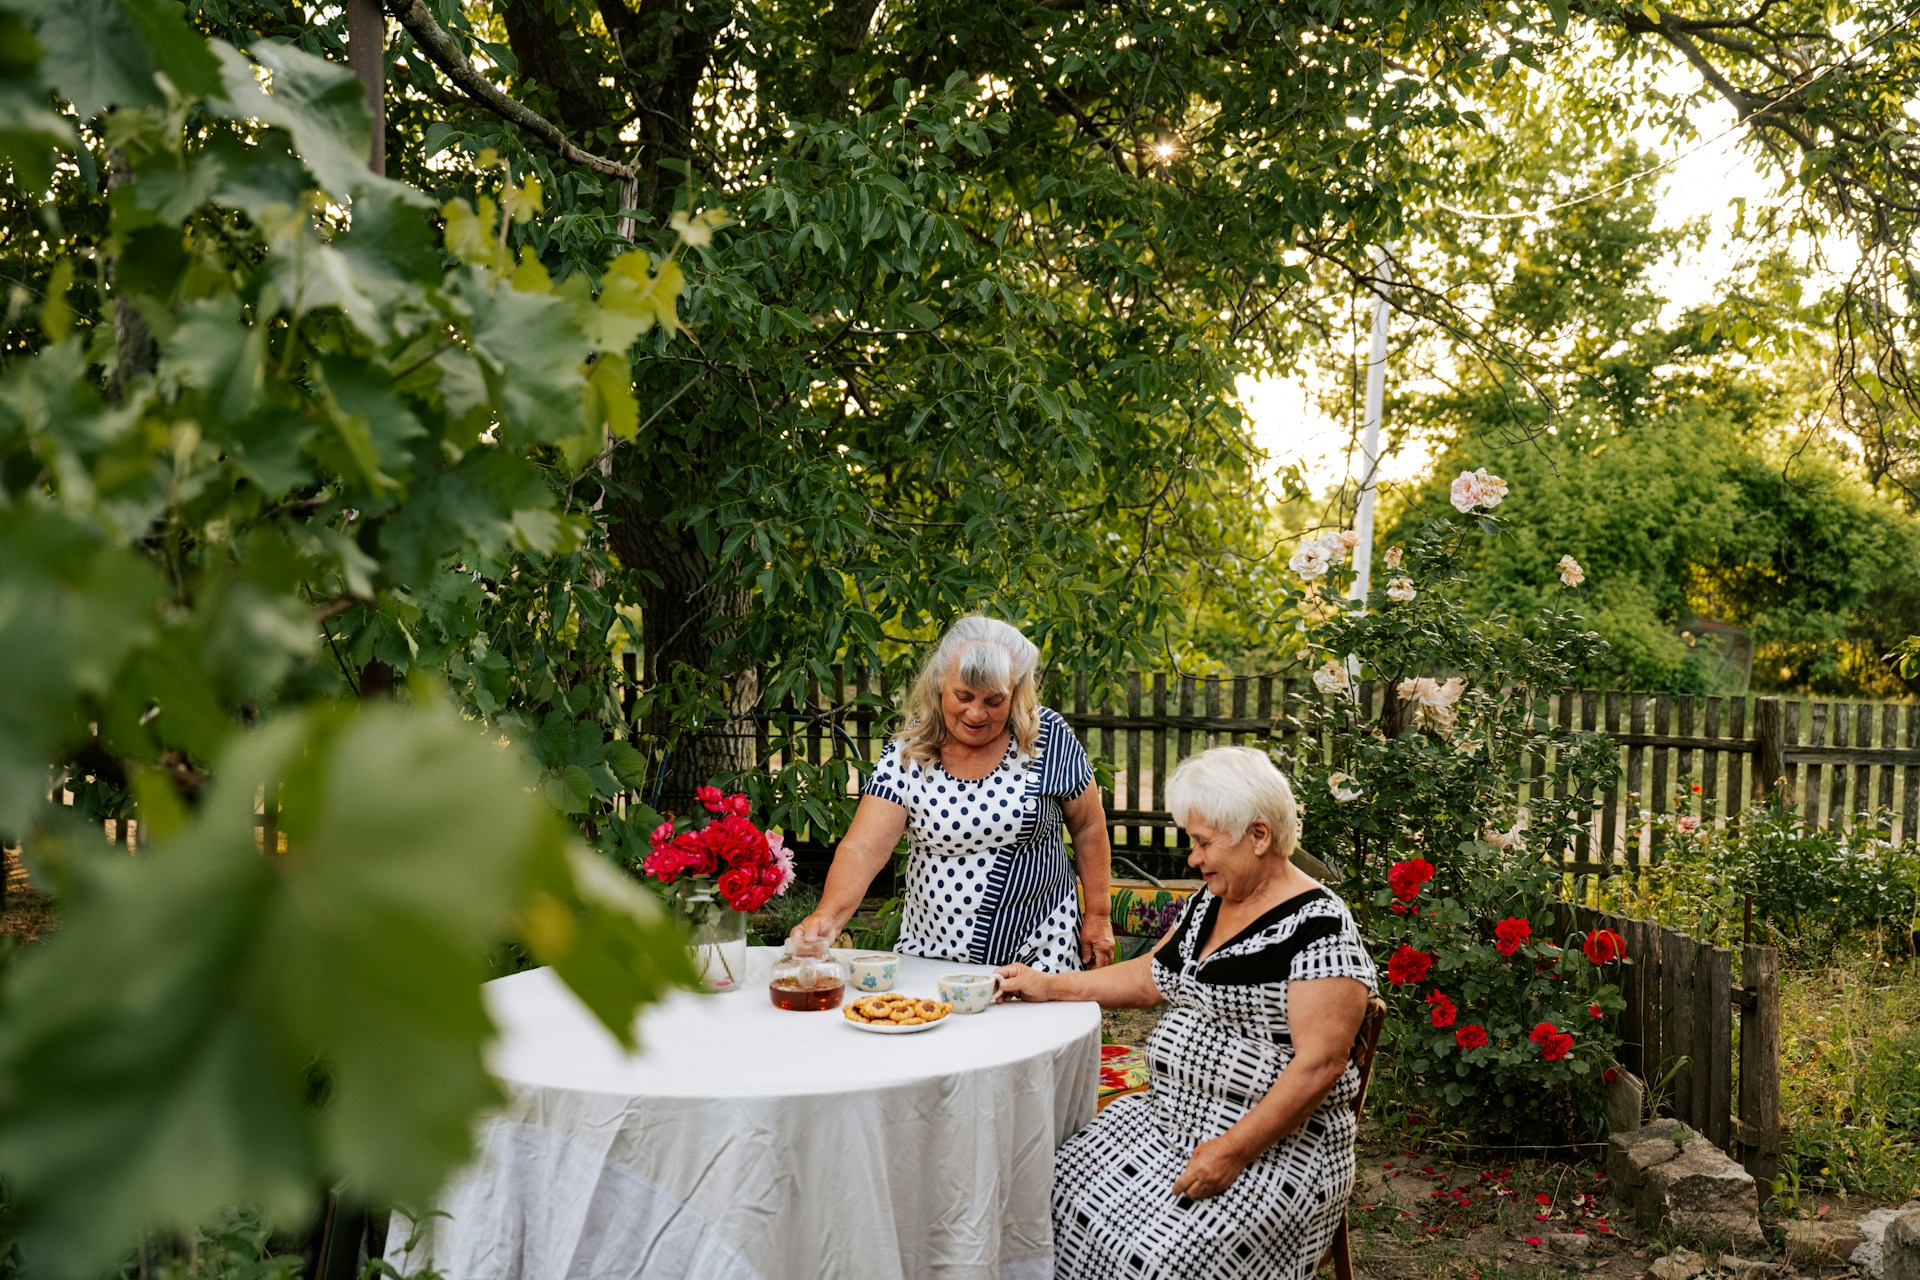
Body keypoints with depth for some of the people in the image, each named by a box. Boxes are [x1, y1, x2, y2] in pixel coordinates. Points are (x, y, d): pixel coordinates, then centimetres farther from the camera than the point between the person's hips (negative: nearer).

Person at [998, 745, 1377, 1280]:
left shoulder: (1319, 927, -15)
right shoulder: (1206, 905, 12)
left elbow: (1320, 1065, -19)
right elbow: (1149, 978, 24)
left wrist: (1234, 1151, -22)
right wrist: (1049, 986, 18)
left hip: (1275, 1145, -7)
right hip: (1169, 1116, 8)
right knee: (1062, 1190, -13)